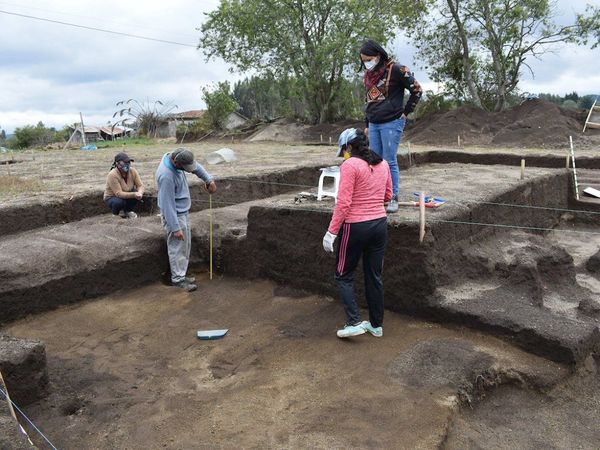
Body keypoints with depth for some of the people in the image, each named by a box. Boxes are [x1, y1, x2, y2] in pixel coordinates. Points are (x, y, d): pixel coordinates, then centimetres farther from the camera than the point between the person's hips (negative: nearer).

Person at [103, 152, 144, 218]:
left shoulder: (132, 171, -15)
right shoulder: (112, 175, -29)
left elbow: (140, 185, -14)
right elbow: (119, 193, -33)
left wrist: (140, 193, -37)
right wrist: (133, 194, -43)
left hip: (127, 194, 5)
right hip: (111, 198, -5)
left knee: (138, 195, -22)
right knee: (119, 202, -36)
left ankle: (127, 211, 6)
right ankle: (115, 214, 1)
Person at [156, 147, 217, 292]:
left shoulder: (175, 157, -5)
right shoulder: (166, 176, -31)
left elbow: (196, 166, 14)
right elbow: (168, 204, -28)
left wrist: (209, 180, 5)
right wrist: (175, 228, -25)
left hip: (184, 212, 10)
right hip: (174, 215, -10)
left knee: (186, 246, 16)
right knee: (177, 248, -1)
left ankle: (181, 274, 26)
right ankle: (178, 279, 9)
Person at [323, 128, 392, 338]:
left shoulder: (349, 165, -13)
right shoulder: (383, 164, 7)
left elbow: (343, 203, -18)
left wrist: (331, 232, -15)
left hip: (356, 227, -6)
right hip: (379, 224, 6)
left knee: (344, 276, 10)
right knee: (374, 276, 15)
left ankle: (354, 322, 3)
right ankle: (376, 325, 24)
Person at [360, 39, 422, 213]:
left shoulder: (395, 70, -9)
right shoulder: (368, 75, 12)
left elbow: (417, 90, -5)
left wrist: (405, 112, -4)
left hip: (391, 123, -6)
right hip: (373, 125, 7)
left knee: (390, 162, -5)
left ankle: (393, 198, 3)